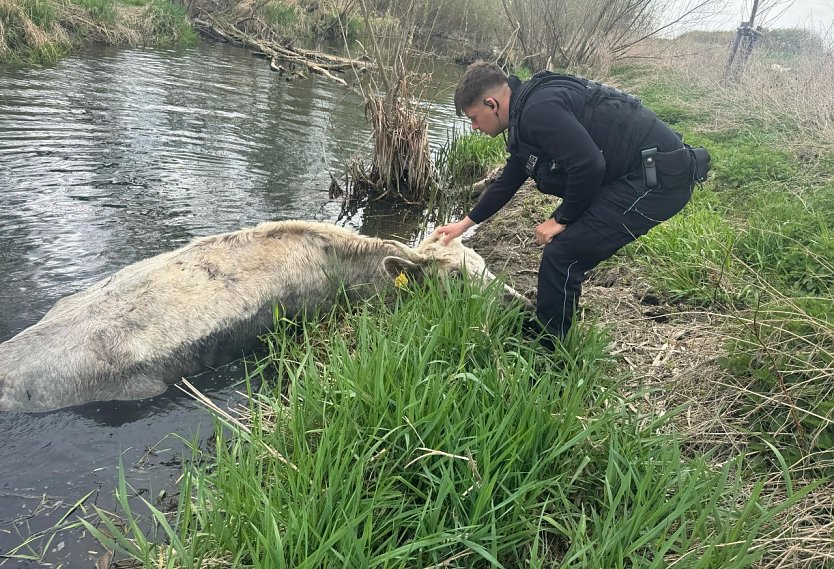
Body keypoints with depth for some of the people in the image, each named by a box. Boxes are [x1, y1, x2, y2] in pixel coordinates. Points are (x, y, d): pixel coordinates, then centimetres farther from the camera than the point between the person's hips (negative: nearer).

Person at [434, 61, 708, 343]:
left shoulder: (538, 109, -19)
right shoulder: (525, 111, 15)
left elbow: (588, 165, -27)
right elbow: (509, 180, 26)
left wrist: (562, 219, -10)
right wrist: (467, 222, 33)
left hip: (657, 177, -10)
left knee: (563, 255, -10)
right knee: (565, 250, 15)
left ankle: (545, 349, 7)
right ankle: (543, 330, 29)